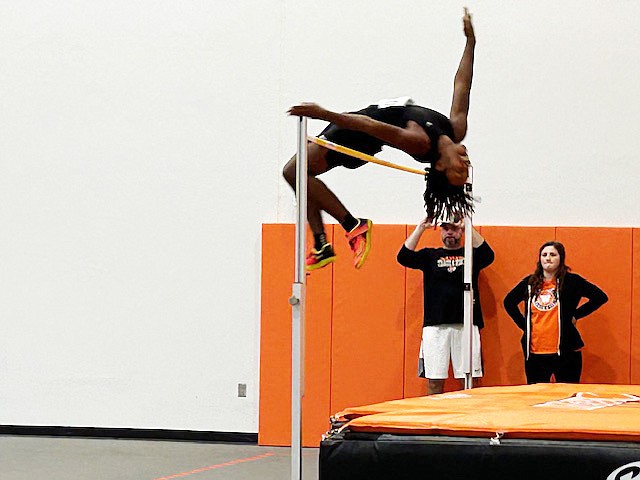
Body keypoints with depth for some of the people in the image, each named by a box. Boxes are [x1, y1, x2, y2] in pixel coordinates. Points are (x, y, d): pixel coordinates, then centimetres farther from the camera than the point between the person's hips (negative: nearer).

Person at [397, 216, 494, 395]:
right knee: (434, 381, -1)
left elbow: (488, 256, -8)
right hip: (435, 326, 1)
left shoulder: (471, 255, 12)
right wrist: (421, 228, -6)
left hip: (466, 326, 0)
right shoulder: (430, 255, 14)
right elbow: (404, 257, 0)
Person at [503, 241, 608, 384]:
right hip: (534, 354, 3)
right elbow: (509, 302, 23)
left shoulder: (571, 281, -1)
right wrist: (523, 324, 11)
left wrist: (576, 315, -4)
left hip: (565, 352, -3)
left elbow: (600, 297, -3)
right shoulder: (530, 282, 9)